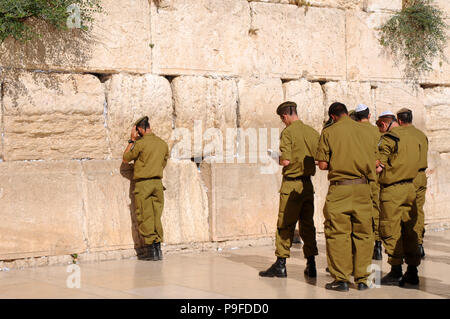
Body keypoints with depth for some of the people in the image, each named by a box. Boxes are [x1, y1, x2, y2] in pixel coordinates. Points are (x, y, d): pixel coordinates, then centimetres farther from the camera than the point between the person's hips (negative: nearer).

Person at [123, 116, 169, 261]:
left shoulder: (140, 143, -12)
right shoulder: (163, 144, 7)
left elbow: (126, 158, 2)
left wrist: (132, 140, 7)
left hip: (143, 183, -5)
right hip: (158, 182, 5)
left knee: (145, 218, -1)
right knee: (156, 217, 9)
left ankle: (151, 249, -4)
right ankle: (158, 248, 8)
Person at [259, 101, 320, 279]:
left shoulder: (288, 132, -10)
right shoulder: (312, 132, 8)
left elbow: (285, 161, -19)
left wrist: (280, 161, 3)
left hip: (291, 184, -6)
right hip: (307, 183, 6)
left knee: (285, 225, 0)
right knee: (307, 224, 10)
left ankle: (281, 264, 3)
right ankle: (311, 265, 10)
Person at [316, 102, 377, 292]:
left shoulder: (329, 132, -2)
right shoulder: (365, 131, 10)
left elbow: (322, 164, -6)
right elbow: (374, 163, 12)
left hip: (339, 187, -3)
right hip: (363, 188, 4)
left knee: (338, 233, 2)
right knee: (363, 233, 9)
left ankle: (341, 279, 1)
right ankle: (362, 279, 11)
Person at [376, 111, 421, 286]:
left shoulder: (387, 139, -10)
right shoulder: (413, 138, 13)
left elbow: (378, 167, -14)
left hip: (392, 189, -7)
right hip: (410, 188, 7)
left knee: (391, 232, -1)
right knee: (409, 230, 10)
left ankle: (396, 272, 1)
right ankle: (412, 271, 13)